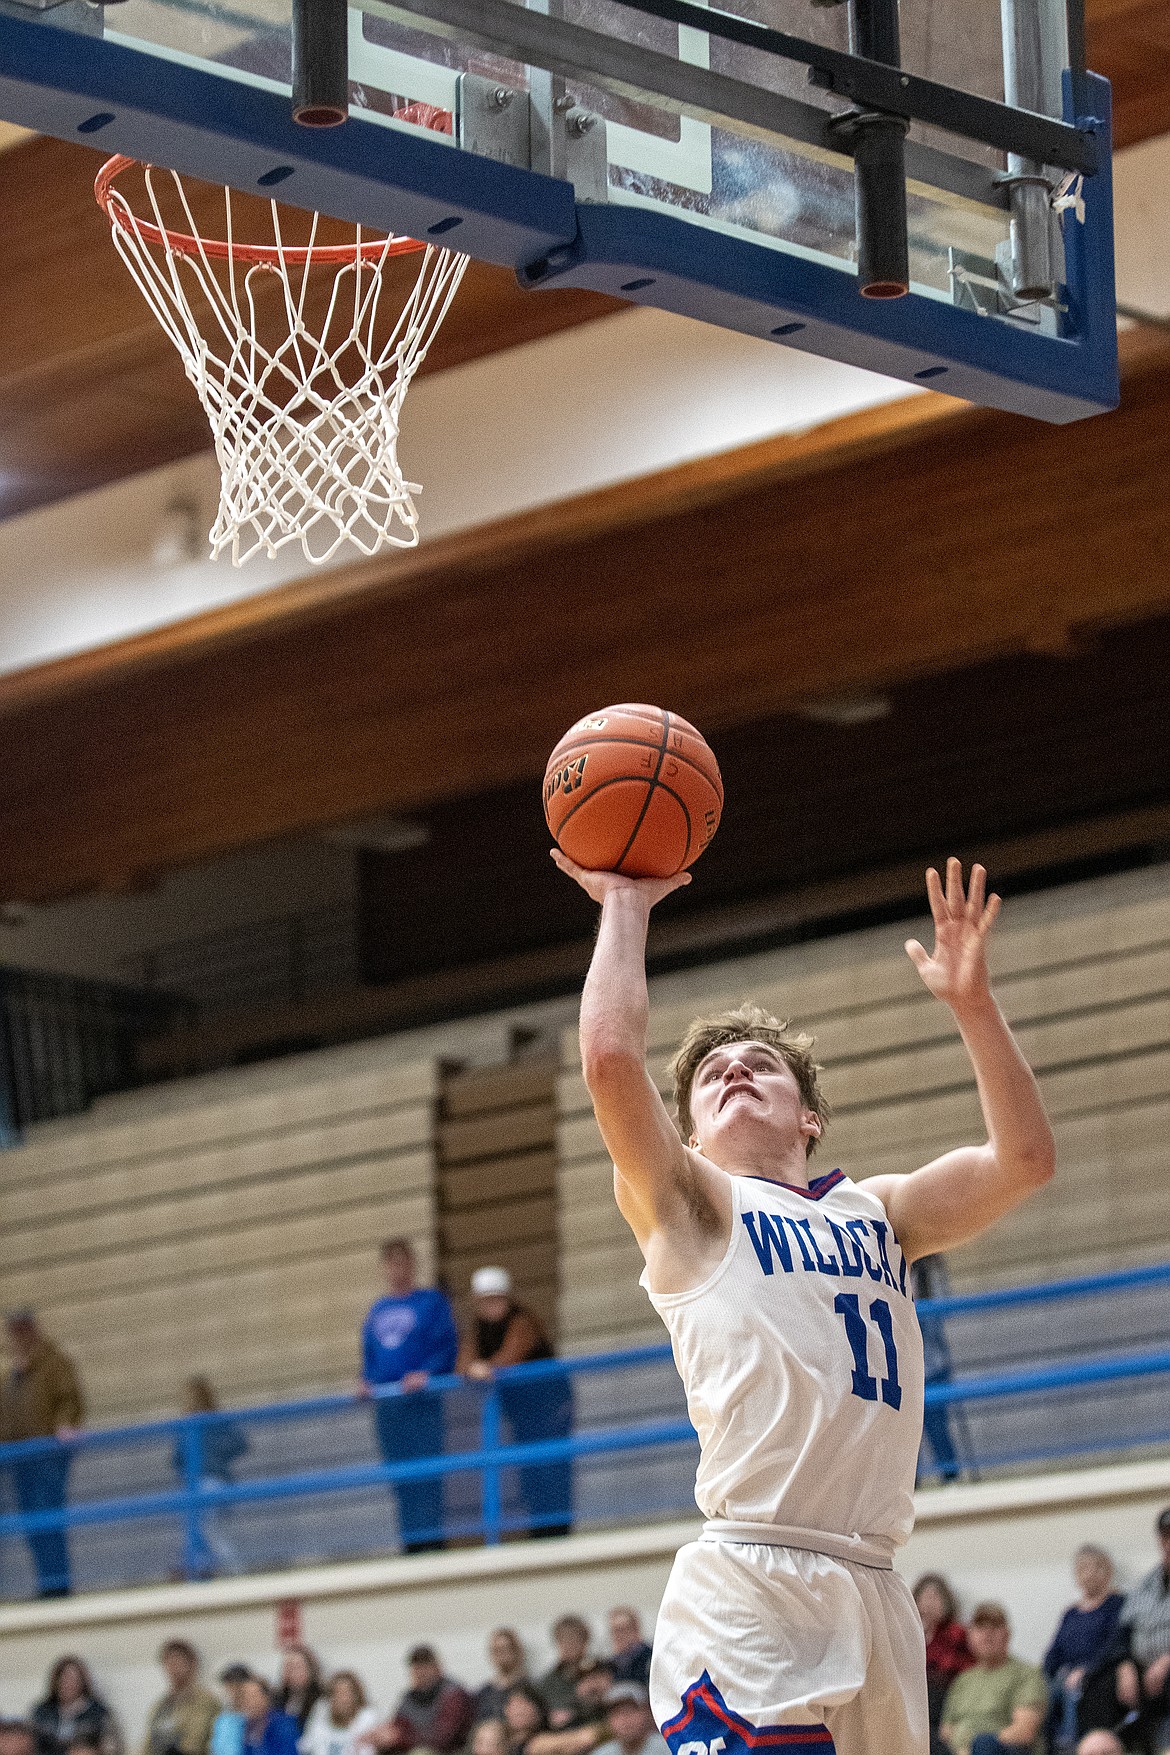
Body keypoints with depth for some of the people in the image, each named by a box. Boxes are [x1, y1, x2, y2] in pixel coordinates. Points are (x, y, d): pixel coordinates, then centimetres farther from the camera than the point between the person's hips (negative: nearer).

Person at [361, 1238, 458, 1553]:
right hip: (387, 1403, 5)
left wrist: (426, 1374, -20)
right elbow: (369, 1354, 22)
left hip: (422, 1398, -5)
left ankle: (433, 1538, -13)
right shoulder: (378, 1310, 19)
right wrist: (367, 1381, 3)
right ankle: (412, 1543, 4)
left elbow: (447, 1346, -5)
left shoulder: (432, 1300, 2)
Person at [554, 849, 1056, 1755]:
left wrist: (972, 1000, 11)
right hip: (749, 1586, -5)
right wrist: (625, 906, 8)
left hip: (874, 1588, 5)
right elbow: (612, 1058, -3)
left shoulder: (879, 1212, 25)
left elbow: (1023, 1159, 15)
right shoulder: (689, 1205, 11)